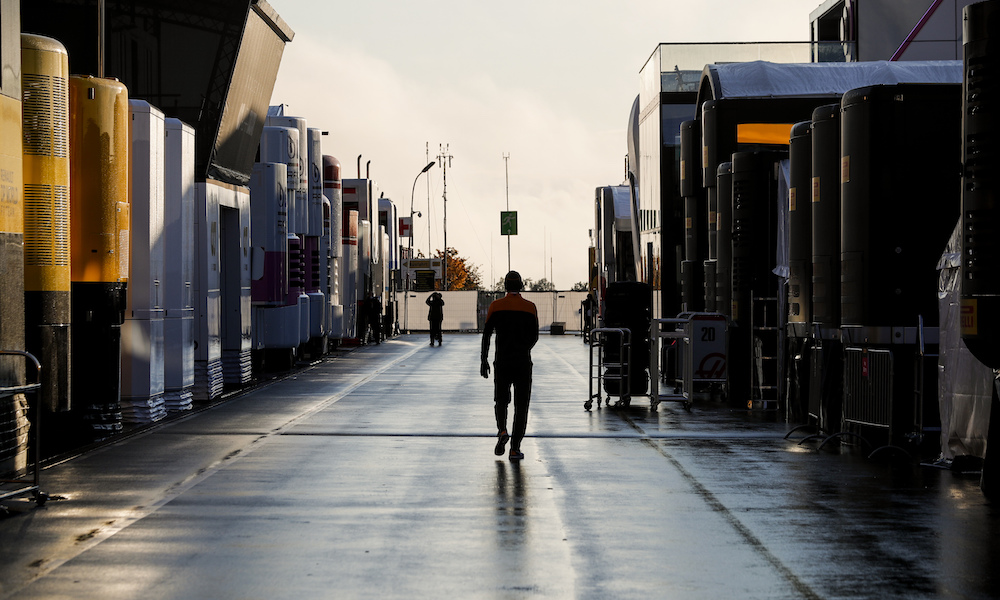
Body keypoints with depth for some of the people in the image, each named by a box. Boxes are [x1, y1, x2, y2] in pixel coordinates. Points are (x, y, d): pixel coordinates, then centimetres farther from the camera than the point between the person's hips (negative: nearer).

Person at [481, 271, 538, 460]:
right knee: (521, 406, 4)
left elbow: (486, 334, -4)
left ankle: (502, 430, -10)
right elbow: (534, 337, 7)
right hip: (523, 363, 0)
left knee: (501, 400, 17)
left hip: (501, 361, 0)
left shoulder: (496, 306, -1)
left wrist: (484, 360, 0)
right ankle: (515, 449, -1)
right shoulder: (530, 307, 1)